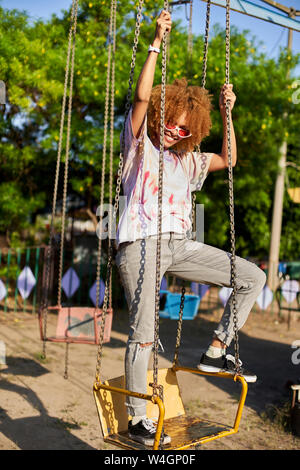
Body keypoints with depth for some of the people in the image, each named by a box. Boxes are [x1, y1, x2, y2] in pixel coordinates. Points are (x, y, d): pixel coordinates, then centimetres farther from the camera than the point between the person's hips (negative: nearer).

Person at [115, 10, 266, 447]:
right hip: (142, 243, -6)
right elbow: (142, 96, -7)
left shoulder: (185, 160, 23)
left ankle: (215, 352, 5)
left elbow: (228, 159, 27)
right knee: (143, 331, -11)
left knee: (253, 277, 1)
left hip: (179, 245, 6)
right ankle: (137, 418, 2)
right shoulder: (140, 144, 7)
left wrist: (228, 113, 19)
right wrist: (157, 43, -7)